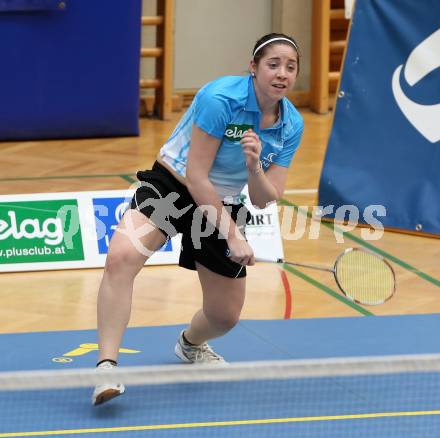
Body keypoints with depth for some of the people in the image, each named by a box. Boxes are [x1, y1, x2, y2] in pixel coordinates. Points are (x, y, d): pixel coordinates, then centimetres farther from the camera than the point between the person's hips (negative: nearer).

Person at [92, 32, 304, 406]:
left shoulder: (292, 125, -8)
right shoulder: (221, 98, -25)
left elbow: (264, 200, -7)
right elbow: (196, 177, -22)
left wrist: (254, 167, -28)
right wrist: (232, 235, -20)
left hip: (223, 206, 5)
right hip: (171, 184, -5)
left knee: (226, 316, 10)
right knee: (121, 257, -34)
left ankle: (190, 344, 49)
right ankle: (107, 367, -32)